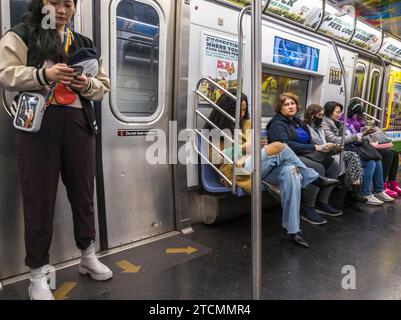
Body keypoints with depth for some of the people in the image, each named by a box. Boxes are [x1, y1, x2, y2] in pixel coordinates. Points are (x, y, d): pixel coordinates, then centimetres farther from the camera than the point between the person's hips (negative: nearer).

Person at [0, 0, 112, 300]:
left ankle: (89, 256, 30)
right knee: (39, 198, 1)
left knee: (83, 192, 11)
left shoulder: (85, 44, 19)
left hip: (78, 124, 4)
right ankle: (38, 274, 16)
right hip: (38, 122, -3)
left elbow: (104, 85, 16)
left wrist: (87, 84, -6)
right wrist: (43, 74, -19)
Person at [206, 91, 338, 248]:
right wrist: (243, 148, -10)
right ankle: (315, 178, -2)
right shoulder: (217, 129, 5)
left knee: (290, 171, -25)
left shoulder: (245, 123, 22)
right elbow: (217, 158, -7)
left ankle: (293, 230, -26)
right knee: (278, 147, -23)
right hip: (238, 170, -6)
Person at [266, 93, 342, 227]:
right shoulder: (277, 124, -8)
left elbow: (309, 142, 16)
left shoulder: (298, 122, 20)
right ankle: (308, 209, -17)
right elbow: (285, 145, -22)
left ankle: (321, 202, 4)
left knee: (333, 166, -7)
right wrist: (314, 148, -19)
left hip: (305, 154, 9)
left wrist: (321, 147, -6)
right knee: (318, 169, -29)